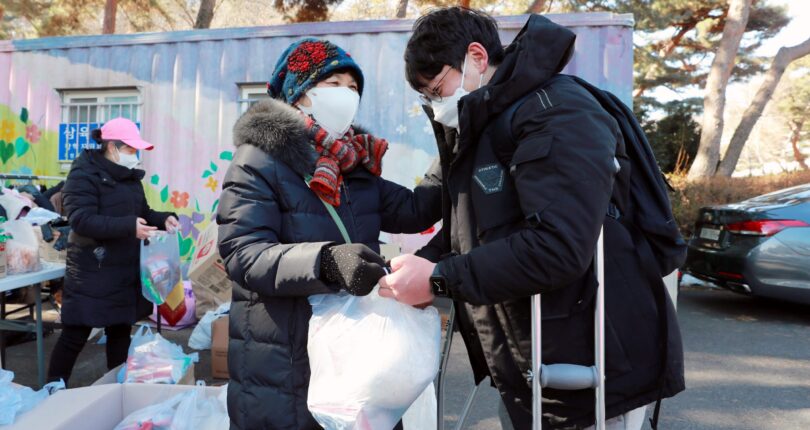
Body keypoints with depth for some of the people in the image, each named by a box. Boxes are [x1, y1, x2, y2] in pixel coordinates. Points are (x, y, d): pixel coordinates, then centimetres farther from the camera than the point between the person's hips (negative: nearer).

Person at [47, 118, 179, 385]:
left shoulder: (129, 175, 13)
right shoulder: (84, 173, -11)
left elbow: (142, 213, 19)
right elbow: (81, 220, -22)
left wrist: (163, 219, -2)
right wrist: (129, 227, -31)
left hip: (126, 270, 7)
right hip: (91, 271, -7)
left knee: (121, 331, 15)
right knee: (75, 335, 2)